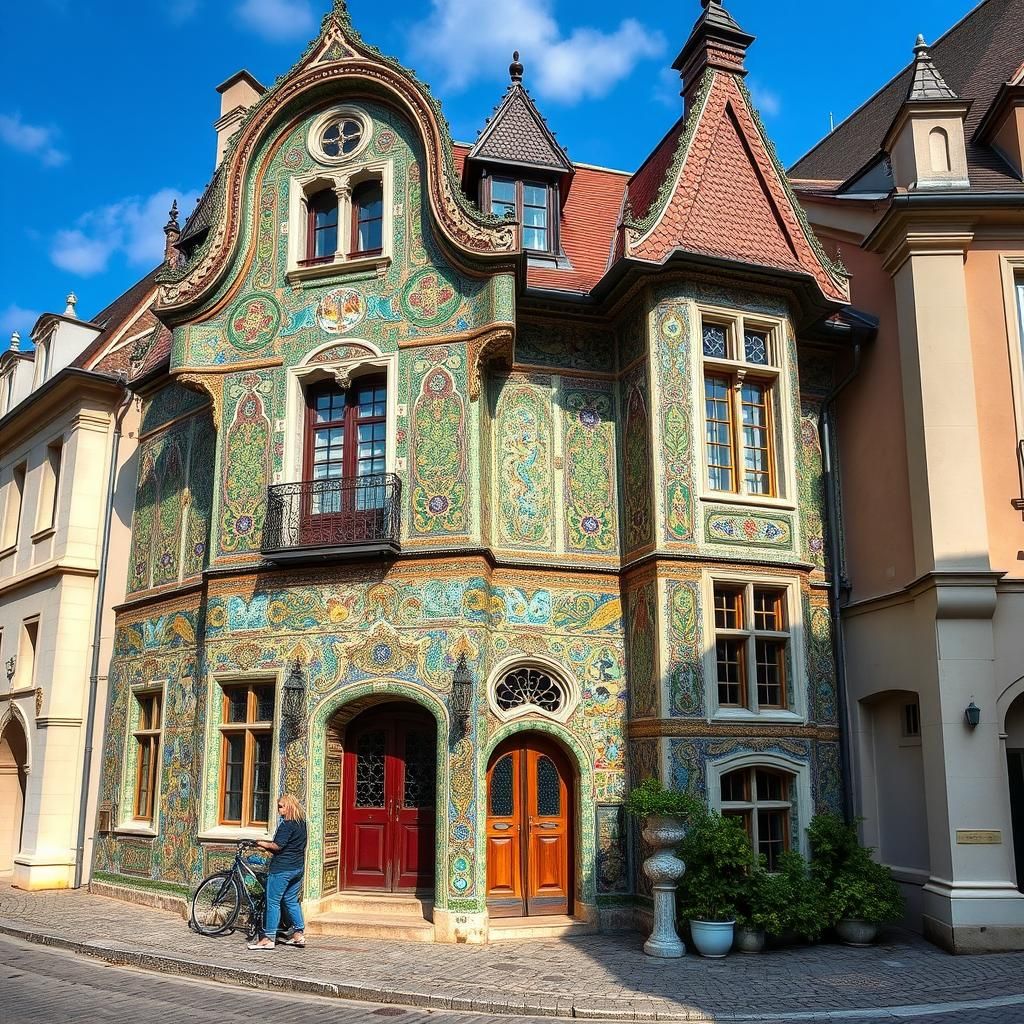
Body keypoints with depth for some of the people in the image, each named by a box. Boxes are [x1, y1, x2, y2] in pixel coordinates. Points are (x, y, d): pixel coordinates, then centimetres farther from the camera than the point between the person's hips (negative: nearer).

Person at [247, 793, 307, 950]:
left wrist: (262, 843, -5)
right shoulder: (302, 823, 11)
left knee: (273, 902, -1)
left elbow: (278, 846, -20)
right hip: (298, 868, 9)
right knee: (292, 901, 16)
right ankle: (299, 934, 17)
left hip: (282, 868, -9)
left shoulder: (287, 824, -16)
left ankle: (268, 938, 2)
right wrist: (268, 846, 11)